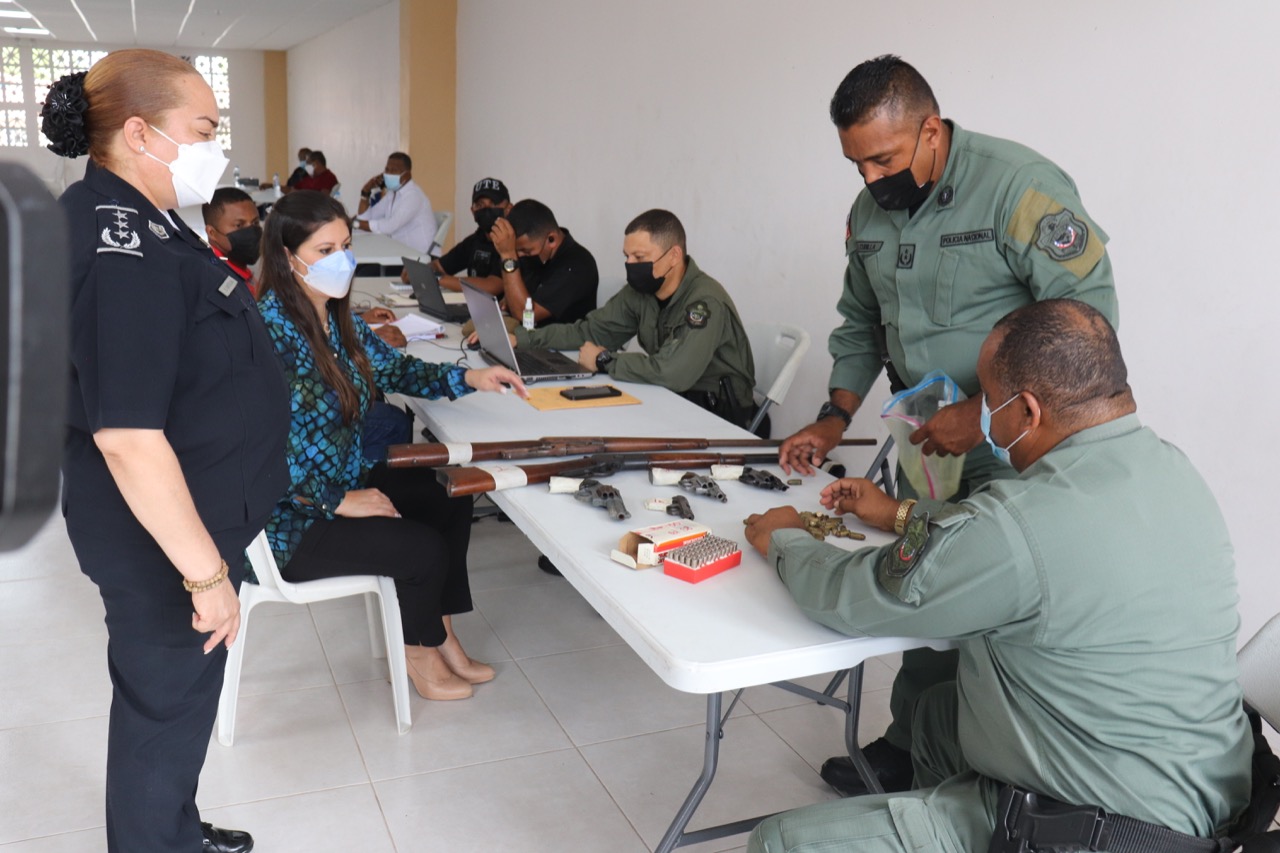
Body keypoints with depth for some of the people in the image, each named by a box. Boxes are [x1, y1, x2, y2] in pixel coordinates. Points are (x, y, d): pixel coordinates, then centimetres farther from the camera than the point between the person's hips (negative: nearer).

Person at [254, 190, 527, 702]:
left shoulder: (335, 315, 1)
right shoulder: (272, 329, -26)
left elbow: (392, 368, 14)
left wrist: (469, 379, 0)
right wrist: (338, 501, -21)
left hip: (343, 481, 10)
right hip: (291, 517, -10)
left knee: (451, 501, 9)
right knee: (422, 547, -13)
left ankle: (440, 635, 20)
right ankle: (418, 653, 17)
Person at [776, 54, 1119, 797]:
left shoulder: (1020, 186, -17)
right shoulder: (870, 211, 7)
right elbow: (860, 323, 18)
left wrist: (985, 415, -21)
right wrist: (836, 419, 8)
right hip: (926, 437, 7)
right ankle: (909, 751, 28)